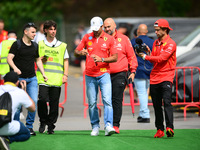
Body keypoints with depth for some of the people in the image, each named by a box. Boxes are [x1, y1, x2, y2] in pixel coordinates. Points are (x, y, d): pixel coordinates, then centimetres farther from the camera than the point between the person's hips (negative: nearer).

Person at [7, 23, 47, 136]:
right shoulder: (17, 44, -4)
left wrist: (43, 73, 15)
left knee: (34, 101, -7)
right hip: (19, 78, -4)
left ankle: (29, 126, 4)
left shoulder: (35, 45, 12)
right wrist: (15, 68, -31)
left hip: (32, 78, 4)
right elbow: (9, 58, -12)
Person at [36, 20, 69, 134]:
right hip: (43, 77, -1)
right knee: (42, 99, -16)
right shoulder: (40, 45, 11)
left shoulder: (62, 45, 12)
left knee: (54, 103, 0)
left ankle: (51, 125, 10)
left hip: (57, 79, 1)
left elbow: (65, 61, 14)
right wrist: (41, 59, -6)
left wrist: (65, 75, 2)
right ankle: (43, 122, 3)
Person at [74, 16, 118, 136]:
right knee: (92, 102, 3)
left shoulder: (109, 39, 3)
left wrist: (102, 59, -15)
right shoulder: (87, 37, 9)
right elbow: (76, 50, 13)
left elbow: (115, 58, 1)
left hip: (104, 74, -2)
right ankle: (95, 126, 11)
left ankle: (109, 125, -22)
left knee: (107, 100, -15)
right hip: (90, 75, 2)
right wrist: (81, 52, -11)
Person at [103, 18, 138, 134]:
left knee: (117, 100, -8)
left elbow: (131, 56, 9)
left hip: (119, 74, -3)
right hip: (106, 74, 3)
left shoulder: (123, 39, 6)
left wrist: (133, 71, 2)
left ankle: (116, 125, -9)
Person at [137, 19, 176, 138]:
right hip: (154, 78, 7)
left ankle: (170, 128, -27)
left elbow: (162, 58, -18)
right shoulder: (156, 43, 16)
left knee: (166, 102, -20)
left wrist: (145, 57, -16)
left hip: (166, 77, -7)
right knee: (157, 105, 6)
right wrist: (148, 53, -4)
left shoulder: (171, 43, -7)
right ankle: (160, 130, 11)